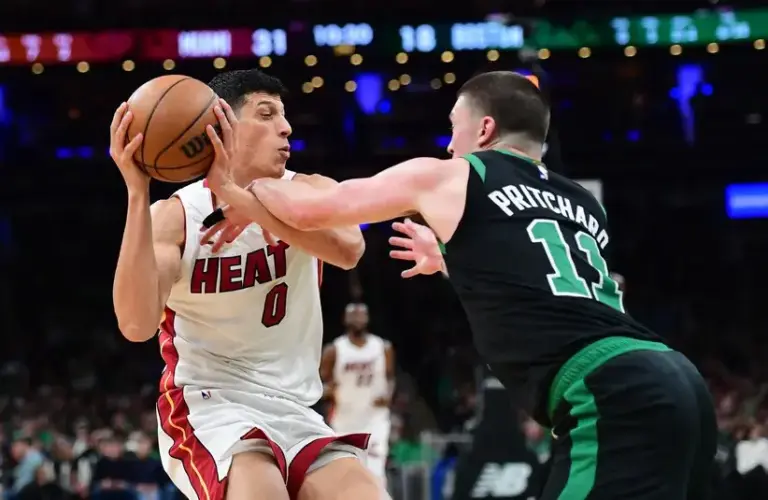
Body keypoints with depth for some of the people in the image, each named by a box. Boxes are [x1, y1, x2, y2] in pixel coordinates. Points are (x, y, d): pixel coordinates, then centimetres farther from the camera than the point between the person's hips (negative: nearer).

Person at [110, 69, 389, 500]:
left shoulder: (309, 192, 1)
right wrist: (138, 192, -27)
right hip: (206, 403, -4)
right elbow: (137, 325, -22)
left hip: (292, 408, 4)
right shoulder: (177, 215, -6)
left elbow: (348, 248, -24)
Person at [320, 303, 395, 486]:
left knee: (375, 471, -15)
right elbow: (320, 383, 2)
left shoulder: (384, 348, 2)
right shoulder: (334, 351, -3)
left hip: (374, 417, 0)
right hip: (344, 418, 0)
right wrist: (328, 390, -21)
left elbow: (390, 378, 14)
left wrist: (388, 395, -7)